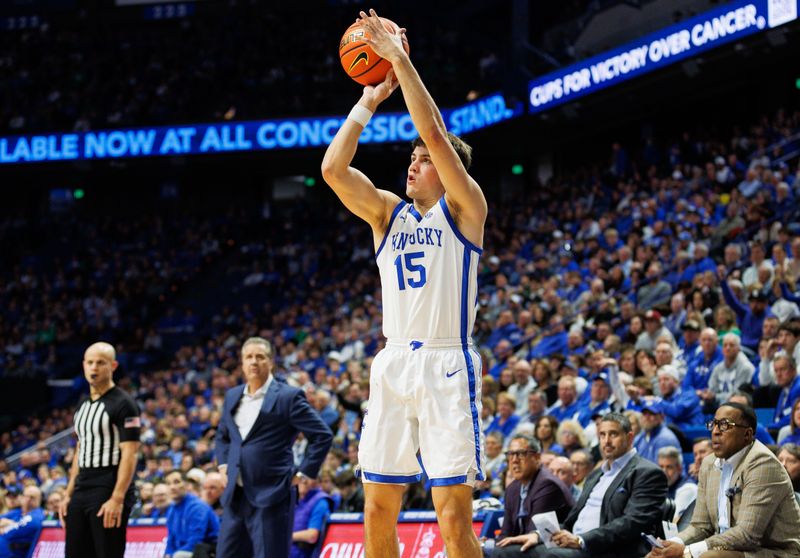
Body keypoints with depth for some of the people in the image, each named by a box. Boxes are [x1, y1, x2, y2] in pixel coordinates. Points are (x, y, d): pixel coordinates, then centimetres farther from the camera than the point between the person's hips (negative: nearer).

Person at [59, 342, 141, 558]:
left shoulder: (123, 404, -9)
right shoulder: (83, 406, 16)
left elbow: (129, 456, -15)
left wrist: (117, 499, -23)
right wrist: (68, 495, 15)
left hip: (109, 492, -8)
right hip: (81, 492, 8)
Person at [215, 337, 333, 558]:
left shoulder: (288, 397, -6)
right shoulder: (232, 396, 15)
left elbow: (322, 436, -6)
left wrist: (302, 473, -7)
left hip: (271, 496, -7)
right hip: (236, 496, 7)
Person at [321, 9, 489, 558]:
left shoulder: (464, 208, 1)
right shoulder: (388, 212, 15)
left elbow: (434, 132, -11)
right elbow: (333, 168, 1)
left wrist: (399, 57, -10)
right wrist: (369, 102, 4)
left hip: (446, 365, -5)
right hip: (393, 365, 5)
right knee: (378, 514, 4)